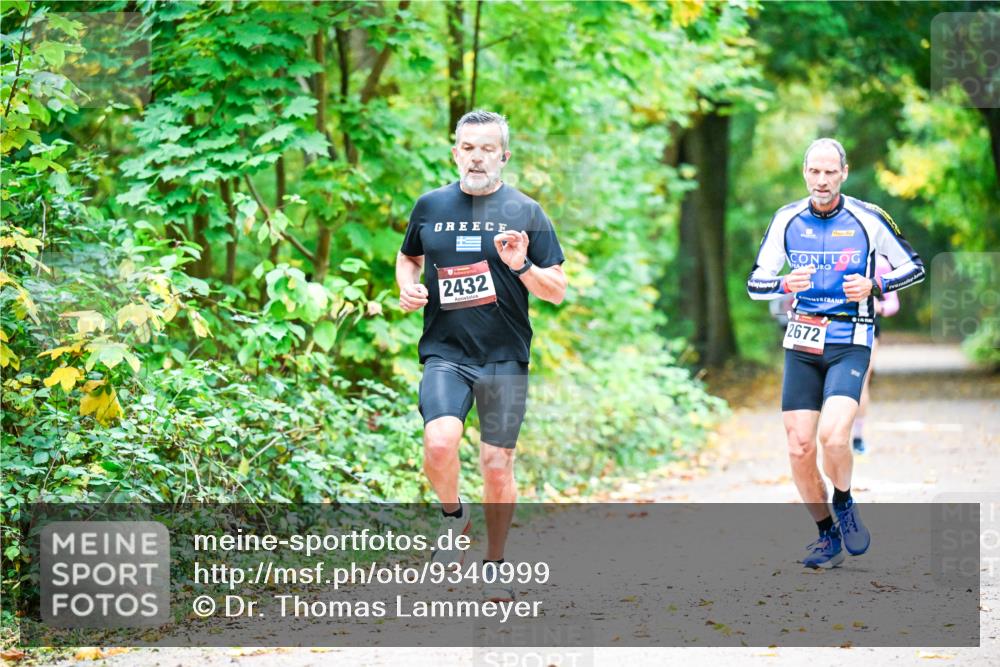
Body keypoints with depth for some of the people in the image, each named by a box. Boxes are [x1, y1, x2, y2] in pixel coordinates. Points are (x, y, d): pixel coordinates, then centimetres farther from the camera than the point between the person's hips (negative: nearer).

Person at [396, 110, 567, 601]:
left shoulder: (525, 212, 2)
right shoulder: (430, 206, 7)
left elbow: (557, 291, 3)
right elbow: (408, 257, 25)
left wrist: (522, 267, -17)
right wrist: (407, 287, 3)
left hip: (505, 358, 0)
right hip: (445, 353, 0)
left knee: (497, 464, 4)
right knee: (439, 442, -24)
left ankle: (494, 566, 21)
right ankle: (453, 515, 6)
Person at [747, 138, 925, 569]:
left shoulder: (868, 219, -4)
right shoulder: (787, 219, 4)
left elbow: (914, 267, 6)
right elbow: (755, 283, 8)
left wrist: (874, 286, -13)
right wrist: (783, 284, -14)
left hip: (850, 343, -3)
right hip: (801, 343, 3)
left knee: (833, 436, -24)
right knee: (799, 449, -2)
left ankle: (845, 503, 7)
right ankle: (828, 538, 17)